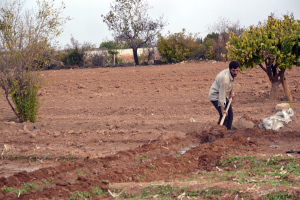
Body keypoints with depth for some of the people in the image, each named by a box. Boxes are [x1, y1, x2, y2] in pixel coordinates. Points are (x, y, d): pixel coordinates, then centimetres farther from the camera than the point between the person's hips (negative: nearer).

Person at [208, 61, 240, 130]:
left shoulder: (232, 74, -6)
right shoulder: (225, 79, -35)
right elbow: (221, 95, -32)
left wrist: (231, 93, 10)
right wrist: (222, 109, -31)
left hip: (224, 95, 10)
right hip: (215, 96, -10)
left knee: (230, 114, 9)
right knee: (224, 115, -20)